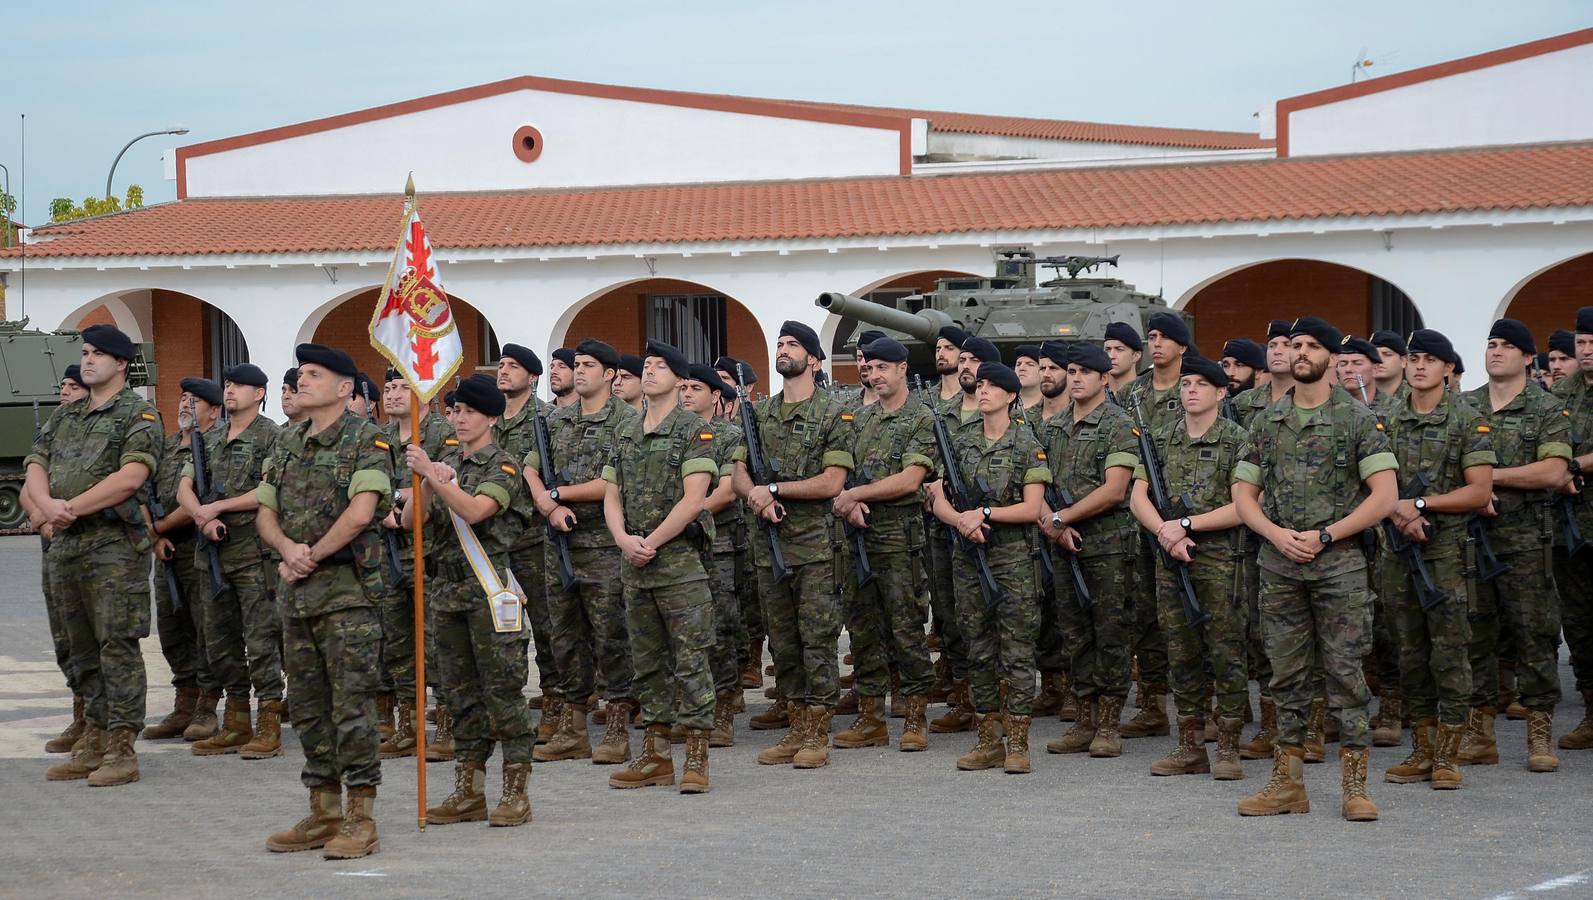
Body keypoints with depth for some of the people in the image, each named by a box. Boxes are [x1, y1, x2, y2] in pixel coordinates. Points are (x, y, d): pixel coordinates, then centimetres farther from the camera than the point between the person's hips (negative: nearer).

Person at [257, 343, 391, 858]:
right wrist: (287, 548, -8)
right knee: (309, 705, 10)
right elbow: (265, 513, 13)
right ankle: (322, 814, 17)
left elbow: (361, 512, -18)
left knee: (352, 703, -7)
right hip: (295, 591, 7)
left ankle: (361, 820, -4)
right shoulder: (286, 443, 16)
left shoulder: (366, 440, -6)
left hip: (347, 588, -7)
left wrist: (312, 557, -11)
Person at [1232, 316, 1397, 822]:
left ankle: (1355, 786, -1)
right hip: (1279, 563, 4)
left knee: (1344, 671, -4)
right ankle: (1288, 784, 12)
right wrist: (1276, 533, -6)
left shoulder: (1358, 420, 0)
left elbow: (1385, 496, -6)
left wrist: (1325, 535, -12)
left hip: (1338, 560, -4)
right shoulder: (1268, 423, 12)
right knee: (1287, 674, 7)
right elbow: (1243, 493, 13)